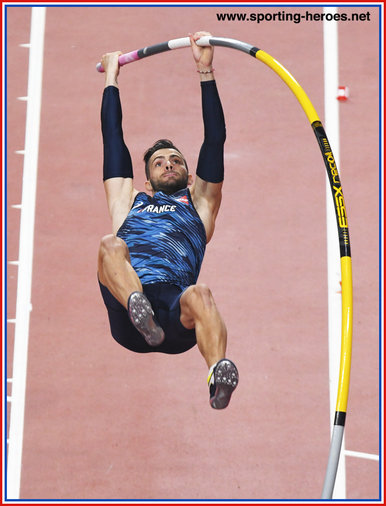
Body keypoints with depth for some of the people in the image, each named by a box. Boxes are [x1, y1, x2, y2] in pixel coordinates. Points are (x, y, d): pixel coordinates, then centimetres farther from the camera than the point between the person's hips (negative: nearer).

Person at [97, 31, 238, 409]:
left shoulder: (199, 205, 32)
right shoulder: (129, 204, 35)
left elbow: (215, 141, 27)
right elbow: (113, 140, 39)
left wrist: (205, 70, 26)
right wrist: (111, 78, 48)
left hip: (175, 315, 0)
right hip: (128, 319, 1)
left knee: (199, 294, -35)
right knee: (110, 245, -27)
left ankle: (219, 372, -60)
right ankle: (140, 313, -53)